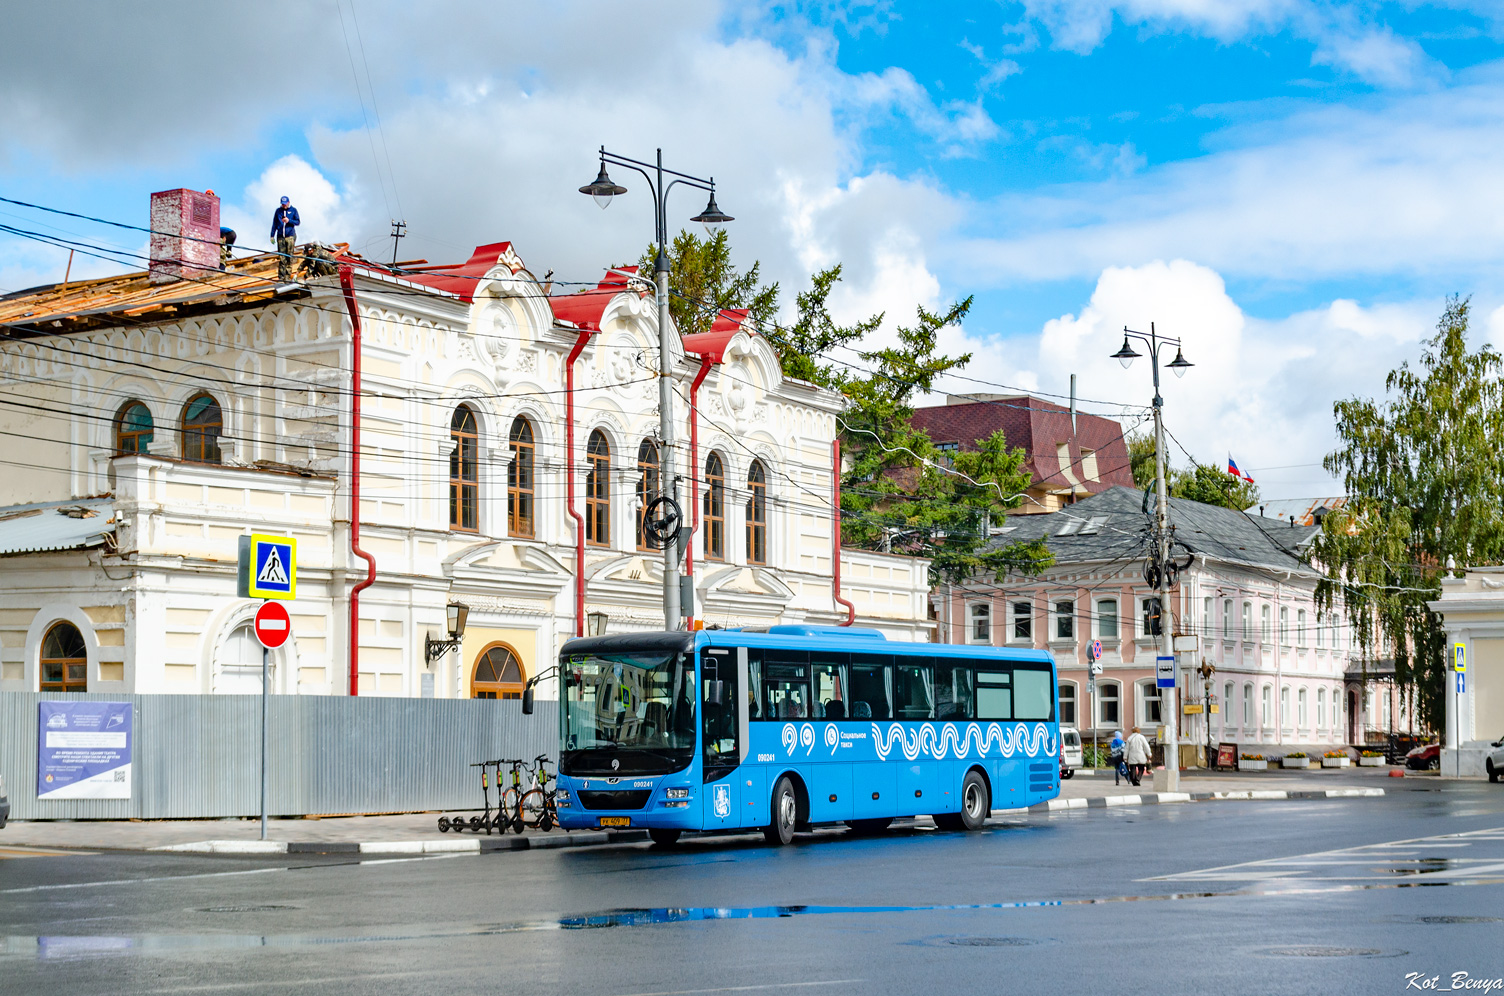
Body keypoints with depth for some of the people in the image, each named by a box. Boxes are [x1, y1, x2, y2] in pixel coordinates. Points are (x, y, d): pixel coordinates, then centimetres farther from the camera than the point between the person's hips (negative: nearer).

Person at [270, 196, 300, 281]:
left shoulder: (293, 210, 7)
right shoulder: (278, 211, 11)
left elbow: (298, 222, 4)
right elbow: (274, 224, 14)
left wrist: (289, 220, -13)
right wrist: (272, 236, 10)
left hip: (290, 236, -1)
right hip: (280, 236, 1)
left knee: (289, 257, -4)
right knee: (281, 257, -3)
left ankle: (288, 276, -1)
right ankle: (281, 277, -2)